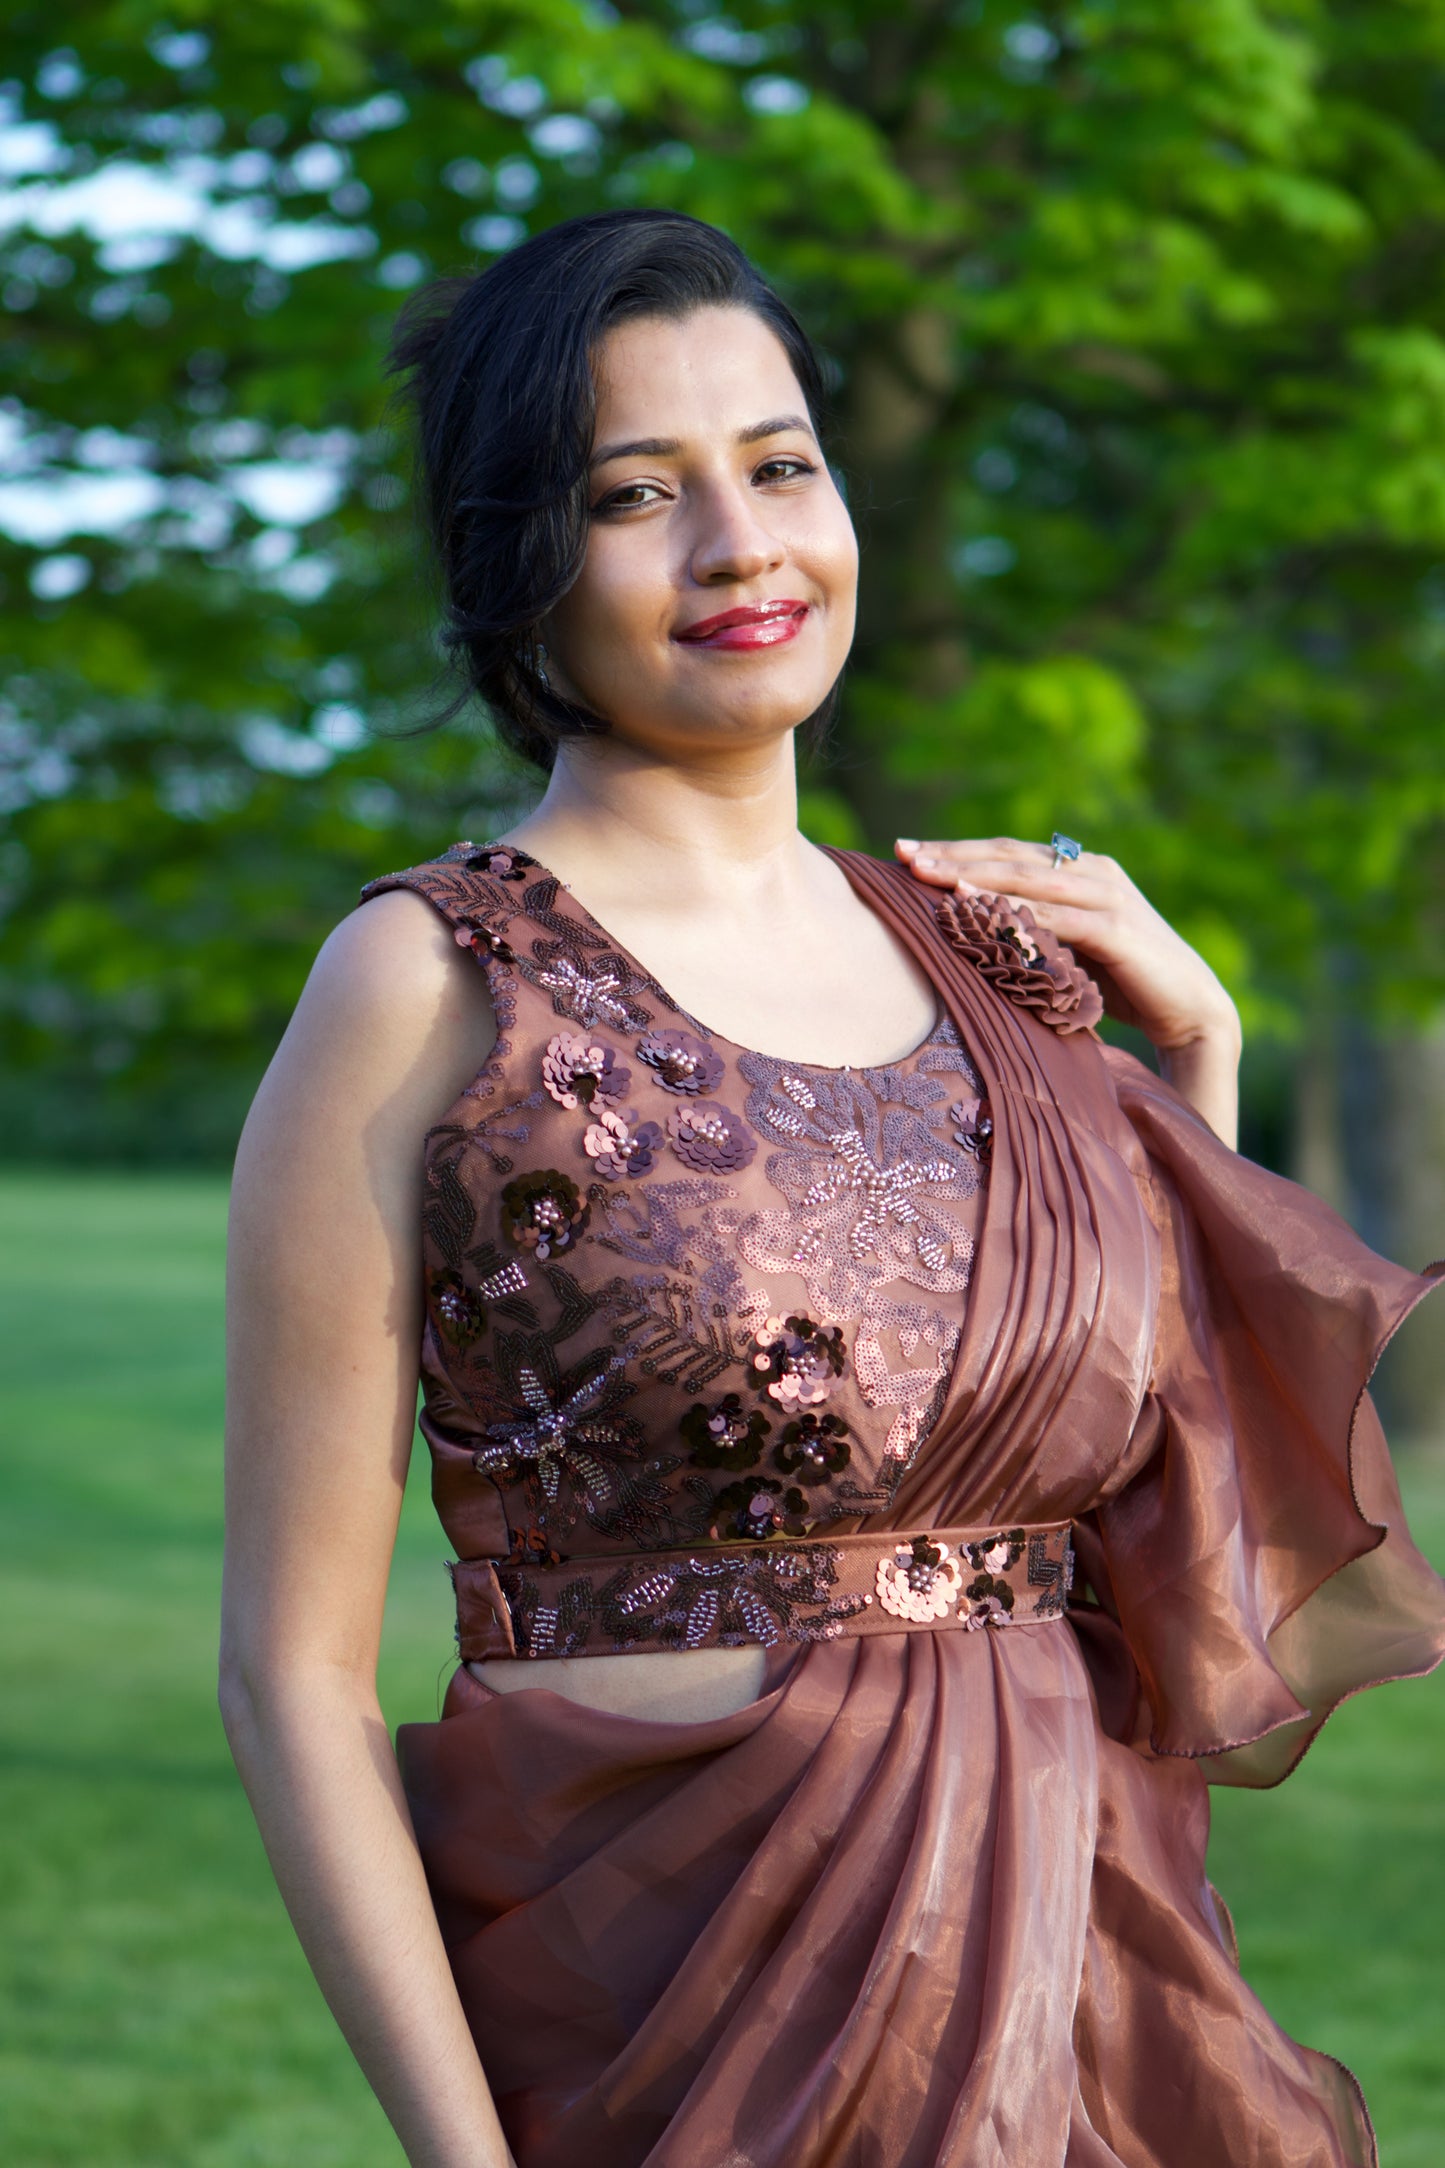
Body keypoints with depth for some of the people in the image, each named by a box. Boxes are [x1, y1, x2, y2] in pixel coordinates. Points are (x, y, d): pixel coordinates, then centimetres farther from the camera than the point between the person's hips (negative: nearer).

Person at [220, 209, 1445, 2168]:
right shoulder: (432, 986, -8)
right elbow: (293, 1670, -8)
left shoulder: (974, 953, 8)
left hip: (1079, 1996, 5)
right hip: (666, 2007, -5)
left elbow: (1178, 1549, 13)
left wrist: (1190, 1045, 8)